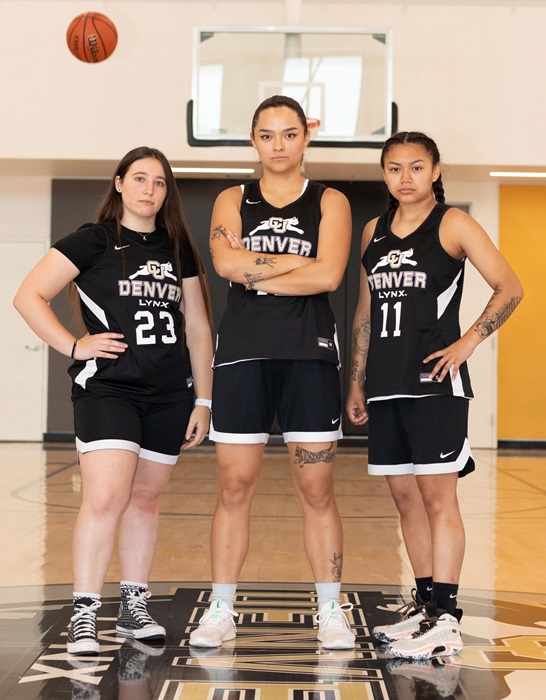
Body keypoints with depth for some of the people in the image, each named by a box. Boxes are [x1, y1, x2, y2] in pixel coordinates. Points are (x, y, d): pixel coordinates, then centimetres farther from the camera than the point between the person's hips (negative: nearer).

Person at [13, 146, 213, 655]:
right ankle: (83, 613, -5)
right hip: (107, 388, -4)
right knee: (105, 498, -15)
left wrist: (203, 399, 11)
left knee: (145, 498, 10)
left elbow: (198, 329, 14)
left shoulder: (178, 250, 12)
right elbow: (29, 296, -5)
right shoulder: (93, 241, 0)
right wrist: (73, 346, -11)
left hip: (170, 395, 4)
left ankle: (134, 608, 21)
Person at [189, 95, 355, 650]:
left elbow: (328, 275, -9)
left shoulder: (329, 202, 8)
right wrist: (298, 261, -8)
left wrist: (255, 274, -7)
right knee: (234, 488, 3)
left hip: (309, 354, -1)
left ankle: (330, 612, 13)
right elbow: (226, 262, -8)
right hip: (242, 352, 1)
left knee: (317, 491, 2)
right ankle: (221, 610, 13)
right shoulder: (232, 201, 11)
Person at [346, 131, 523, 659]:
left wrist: (467, 342, -15)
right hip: (386, 384, 6)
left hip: (434, 381, -6)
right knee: (404, 497, 10)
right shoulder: (374, 232, 15)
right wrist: (357, 382, 16)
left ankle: (445, 621, -3)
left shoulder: (452, 224, -2)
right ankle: (425, 604, 22)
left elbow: (509, 288, -6)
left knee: (437, 496, -7)